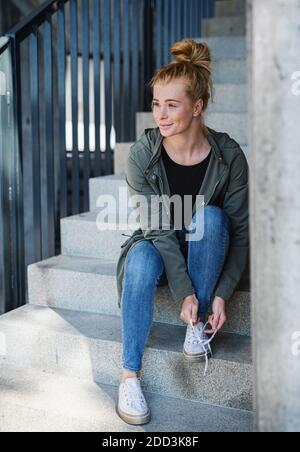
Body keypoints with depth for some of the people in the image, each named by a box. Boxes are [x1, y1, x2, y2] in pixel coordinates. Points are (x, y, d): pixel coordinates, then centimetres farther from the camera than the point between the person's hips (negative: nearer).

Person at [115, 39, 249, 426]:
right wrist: (184, 293, -29)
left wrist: (221, 294, -22)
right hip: (159, 248, 0)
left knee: (209, 215, -31)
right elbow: (157, 228, -20)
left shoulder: (228, 155, -17)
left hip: (204, 255, 0)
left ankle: (198, 326, -17)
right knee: (141, 255, -34)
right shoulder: (142, 155, -18)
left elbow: (240, 231, -13)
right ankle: (130, 375, -26)